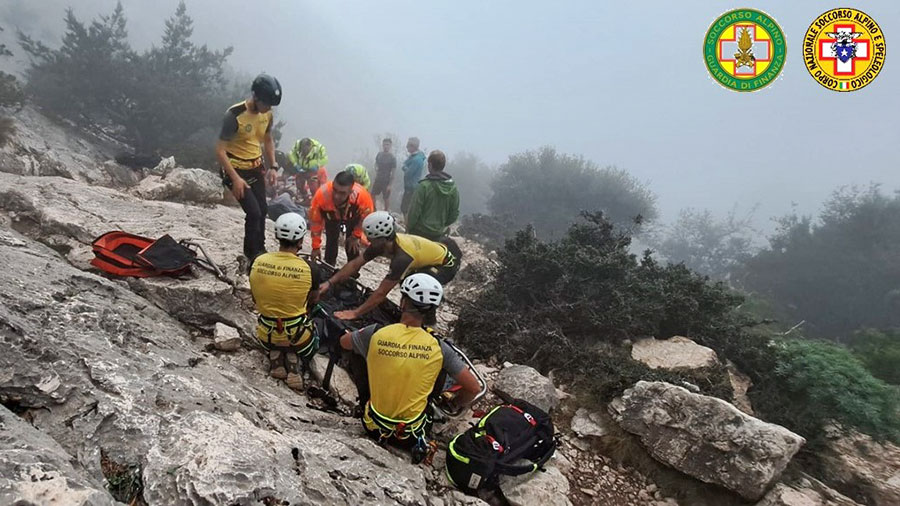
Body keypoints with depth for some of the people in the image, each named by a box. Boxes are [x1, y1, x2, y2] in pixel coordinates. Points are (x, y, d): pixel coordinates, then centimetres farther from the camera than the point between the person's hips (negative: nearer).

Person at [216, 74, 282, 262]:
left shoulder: (267, 114, -5)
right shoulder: (234, 115, -25)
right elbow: (220, 150, -21)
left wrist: (273, 166, 4)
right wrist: (236, 178, -25)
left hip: (256, 168, 6)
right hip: (236, 169, -6)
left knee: (262, 211, 11)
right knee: (254, 212, -12)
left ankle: (260, 249, 31)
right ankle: (253, 254, 6)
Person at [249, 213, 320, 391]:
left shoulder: (257, 262, -13)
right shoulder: (309, 269, -21)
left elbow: (256, 299, 4)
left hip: (266, 334, 2)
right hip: (297, 336, -2)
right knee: (313, 340, 34)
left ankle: (275, 355, 8)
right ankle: (294, 358, 1)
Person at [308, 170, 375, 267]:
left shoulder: (362, 196, -46)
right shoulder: (322, 194, -44)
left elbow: (365, 218, -20)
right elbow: (315, 222, -24)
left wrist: (355, 236, -7)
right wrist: (316, 247, -14)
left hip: (352, 218, 0)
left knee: (352, 246, -3)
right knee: (331, 243, 0)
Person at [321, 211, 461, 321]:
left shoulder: (402, 257, -38)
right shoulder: (382, 243, -14)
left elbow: (381, 293, -34)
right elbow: (355, 264, -6)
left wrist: (355, 313, -28)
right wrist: (329, 283, -10)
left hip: (447, 263, -9)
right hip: (435, 255, 9)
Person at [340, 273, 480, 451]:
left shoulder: (375, 334, -15)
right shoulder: (438, 347, -16)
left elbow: (344, 342, 7)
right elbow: (473, 388, -9)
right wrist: (455, 405, 11)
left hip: (374, 428, 1)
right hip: (412, 437, 0)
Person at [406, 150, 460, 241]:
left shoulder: (424, 186, -20)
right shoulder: (453, 188, -3)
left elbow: (414, 211, -17)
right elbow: (454, 213, 4)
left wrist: (408, 227, -1)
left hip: (420, 231, -5)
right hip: (438, 234, 5)